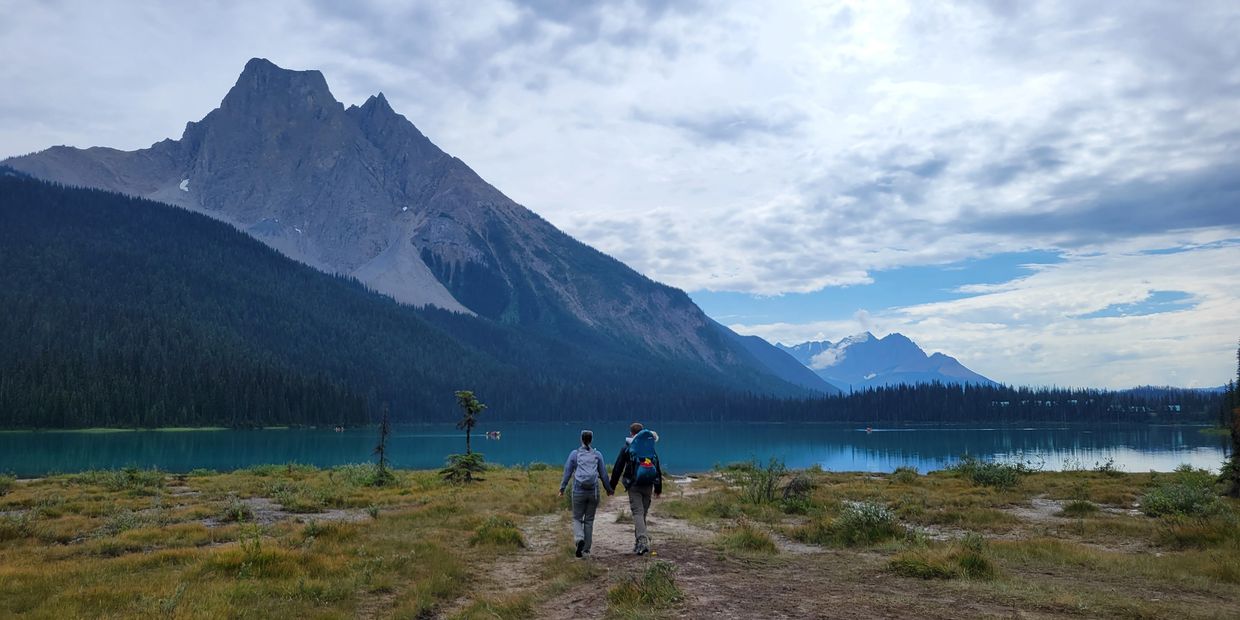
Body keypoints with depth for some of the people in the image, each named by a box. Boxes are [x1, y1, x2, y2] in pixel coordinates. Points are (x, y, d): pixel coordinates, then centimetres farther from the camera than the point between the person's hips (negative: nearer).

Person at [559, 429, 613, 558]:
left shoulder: (574, 454, 0)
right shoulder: (597, 454, 3)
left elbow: (567, 473, 2)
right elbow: (603, 474, 6)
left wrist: (562, 489, 11)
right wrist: (609, 489, 18)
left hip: (578, 491, -1)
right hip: (593, 491, 1)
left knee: (577, 518, 11)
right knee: (589, 520, 12)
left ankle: (579, 539, -16)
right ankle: (586, 549, 13)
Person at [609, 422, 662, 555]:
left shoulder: (626, 448, 1)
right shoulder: (651, 448, 11)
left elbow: (617, 469, 0)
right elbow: (658, 470, 16)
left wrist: (611, 487, 7)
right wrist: (658, 488, 24)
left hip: (634, 485, -3)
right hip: (648, 486, 4)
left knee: (638, 512, -5)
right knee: (643, 513, 13)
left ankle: (643, 541, -22)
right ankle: (639, 543, 21)